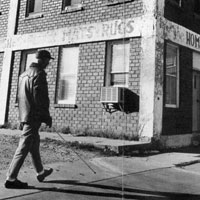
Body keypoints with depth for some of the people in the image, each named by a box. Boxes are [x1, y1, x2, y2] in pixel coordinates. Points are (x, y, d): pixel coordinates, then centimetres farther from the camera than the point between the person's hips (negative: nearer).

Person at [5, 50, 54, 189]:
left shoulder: (24, 74, 15)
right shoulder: (39, 74, -12)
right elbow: (40, 98, -19)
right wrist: (47, 117, -11)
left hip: (24, 116, 9)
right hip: (34, 117, -9)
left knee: (35, 145, 18)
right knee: (24, 148, -4)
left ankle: (40, 172, 32)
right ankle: (11, 179, 2)